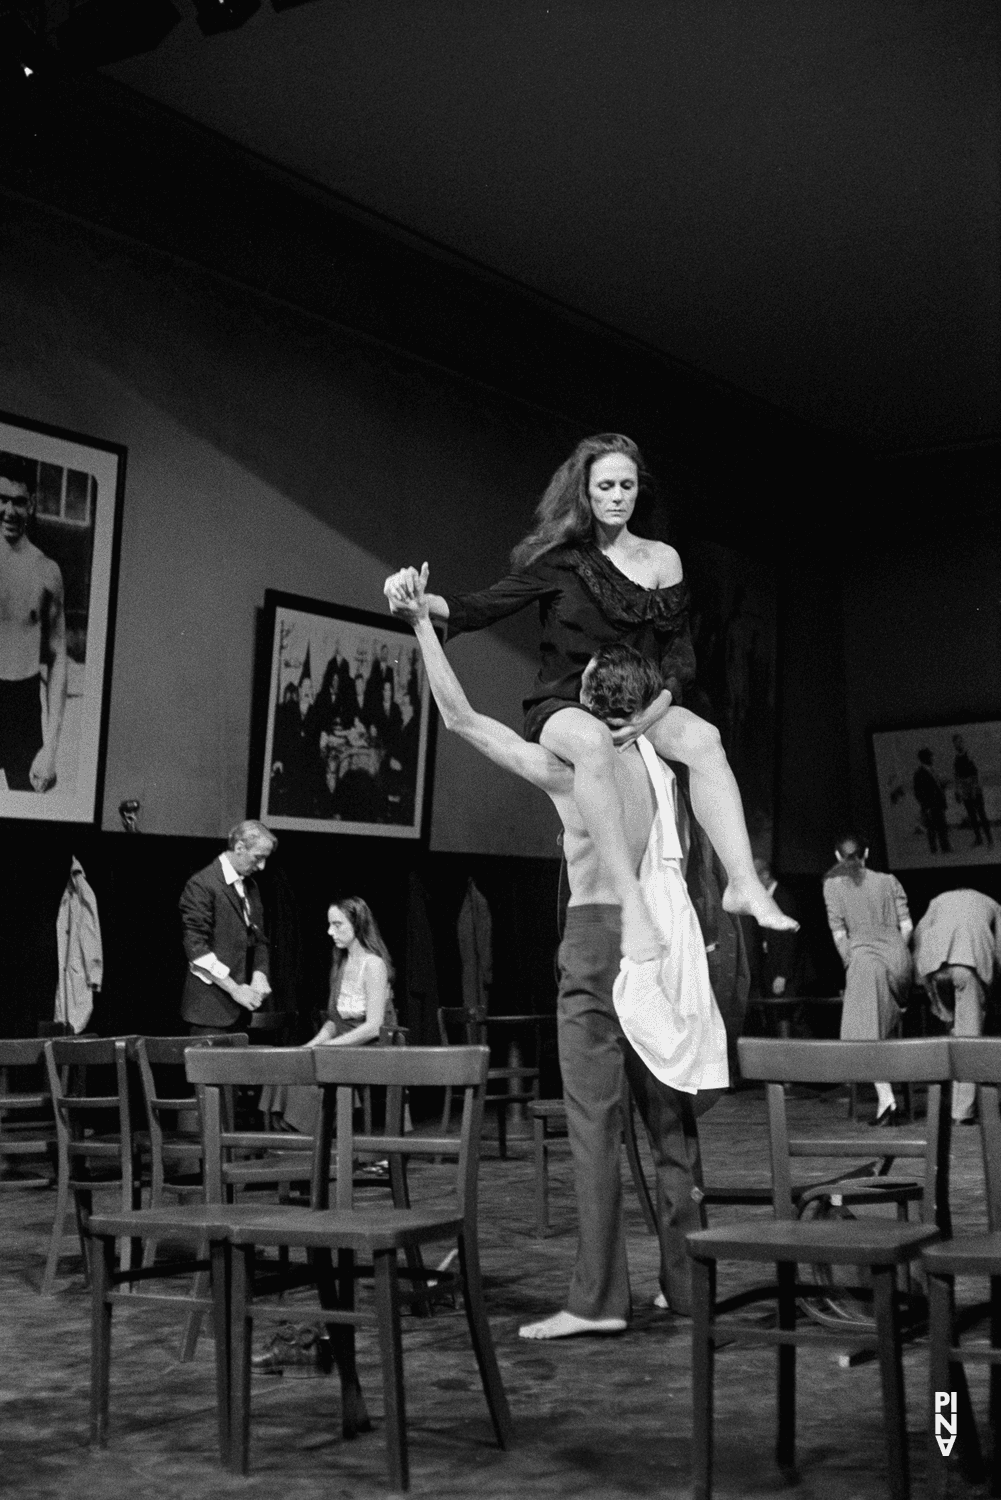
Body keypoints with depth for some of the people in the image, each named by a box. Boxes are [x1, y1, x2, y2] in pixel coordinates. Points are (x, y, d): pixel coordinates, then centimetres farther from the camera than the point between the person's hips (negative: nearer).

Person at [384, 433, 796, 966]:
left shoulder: (661, 559, 7)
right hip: (561, 707, -3)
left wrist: (664, 696, -13)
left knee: (702, 738, -29)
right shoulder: (559, 561, -1)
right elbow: (484, 606, -7)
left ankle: (743, 883, -36)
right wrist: (424, 601, -26)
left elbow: (680, 644, 7)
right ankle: (630, 900, -41)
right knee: (593, 742, -39)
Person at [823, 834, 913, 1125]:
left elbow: (839, 933, 1)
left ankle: (886, 1098, -17)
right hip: (897, 954, 3)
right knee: (886, 1024, 21)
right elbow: (906, 925, 9)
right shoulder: (889, 881, 14)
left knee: (867, 1033, -6)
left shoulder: (833, 884, 6)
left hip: (864, 957, -3)